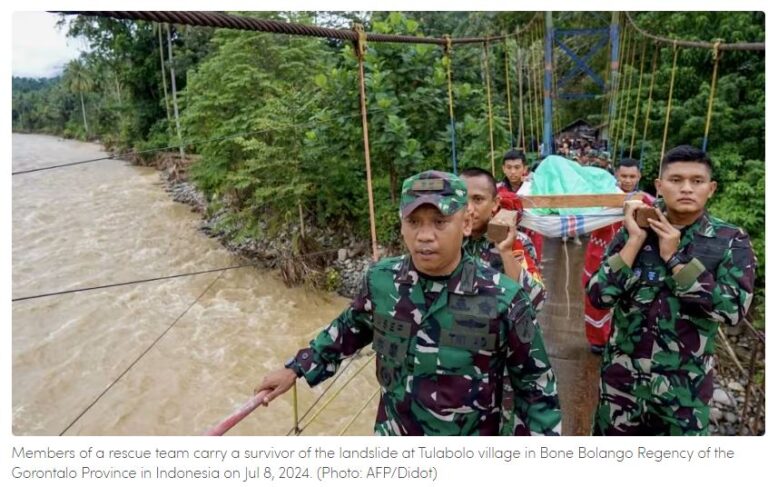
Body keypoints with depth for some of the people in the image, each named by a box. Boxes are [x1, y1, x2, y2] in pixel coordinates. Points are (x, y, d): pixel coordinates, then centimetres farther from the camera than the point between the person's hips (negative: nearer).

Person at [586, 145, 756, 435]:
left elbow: (734, 310, -19)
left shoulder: (732, 242, -6)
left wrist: (674, 257, -19)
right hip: (622, 377, 1)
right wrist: (635, 240, -18)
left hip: (685, 387, -1)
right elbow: (598, 297, -13)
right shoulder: (633, 231, -5)